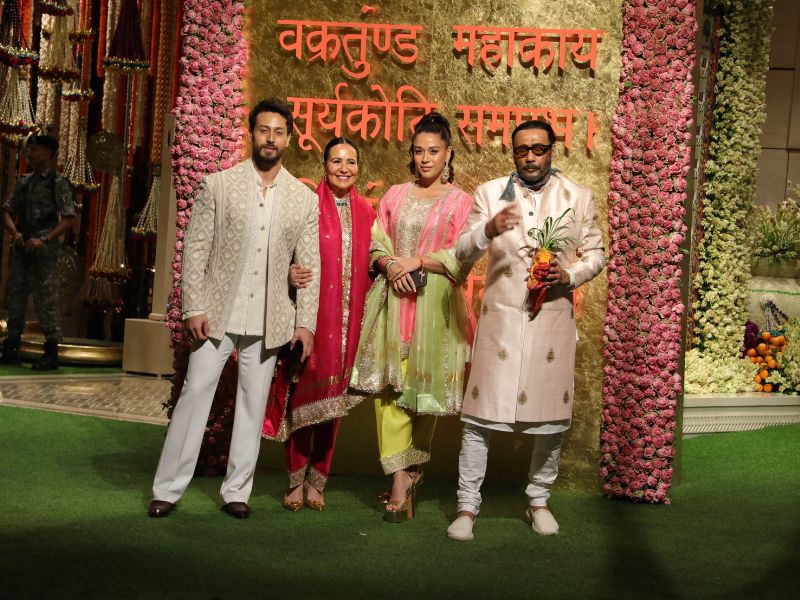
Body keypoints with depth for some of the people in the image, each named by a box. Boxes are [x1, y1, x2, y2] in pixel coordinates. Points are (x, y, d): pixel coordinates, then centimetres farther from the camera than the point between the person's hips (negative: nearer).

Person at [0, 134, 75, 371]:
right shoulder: (24, 182, 14)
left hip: (44, 251, -6)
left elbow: (69, 219, -10)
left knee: (46, 300, -6)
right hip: (21, 248, 6)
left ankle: (51, 353, -1)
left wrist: (44, 239, -20)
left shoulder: (59, 184, -4)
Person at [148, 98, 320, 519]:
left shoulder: (304, 199, 5)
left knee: (253, 402, 6)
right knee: (195, 393, -1)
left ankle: (237, 491, 15)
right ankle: (168, 488, 6)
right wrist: (194, 308, -8)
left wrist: (306, 322, 0)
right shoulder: (218, 185, 0)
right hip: (217, 313, -1)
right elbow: (195, 249, -1)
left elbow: (310, 265, 6)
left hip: (268, 321, 2)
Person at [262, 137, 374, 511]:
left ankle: (317, 481, 16)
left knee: (333, 397, 7)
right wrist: (291, 274, -22)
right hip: (310, 310, -4)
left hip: (347, 318, 4)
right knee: (304, 393, -3)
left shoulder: (365, 212, 11)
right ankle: (296, 481, 7)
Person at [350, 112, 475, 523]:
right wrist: (390, 264, -8)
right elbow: (376, 245, 12)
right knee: (388, 388, -7)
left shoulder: (459, 202, 4)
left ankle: (410, 473, 16)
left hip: (434, 303, -2)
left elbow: (460, 258, -3)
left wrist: (418, 262, -11)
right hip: (392, 299, 2)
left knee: (423, 390, 2)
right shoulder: (395, 195, 14)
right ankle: (401, 482, -7)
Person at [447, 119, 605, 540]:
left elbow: (595, 253, 12)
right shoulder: (491, 192, 5)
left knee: (551, 417, 5)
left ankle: (539, 500, 23)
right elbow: (463, 254, 0)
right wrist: (488, 229, -22)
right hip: (500, 317, -1)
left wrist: (570, 275, -9)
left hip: (553, 319, 1)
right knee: (481, 414, -4)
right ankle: (468, 506, 4)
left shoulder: (577, 197, 9)